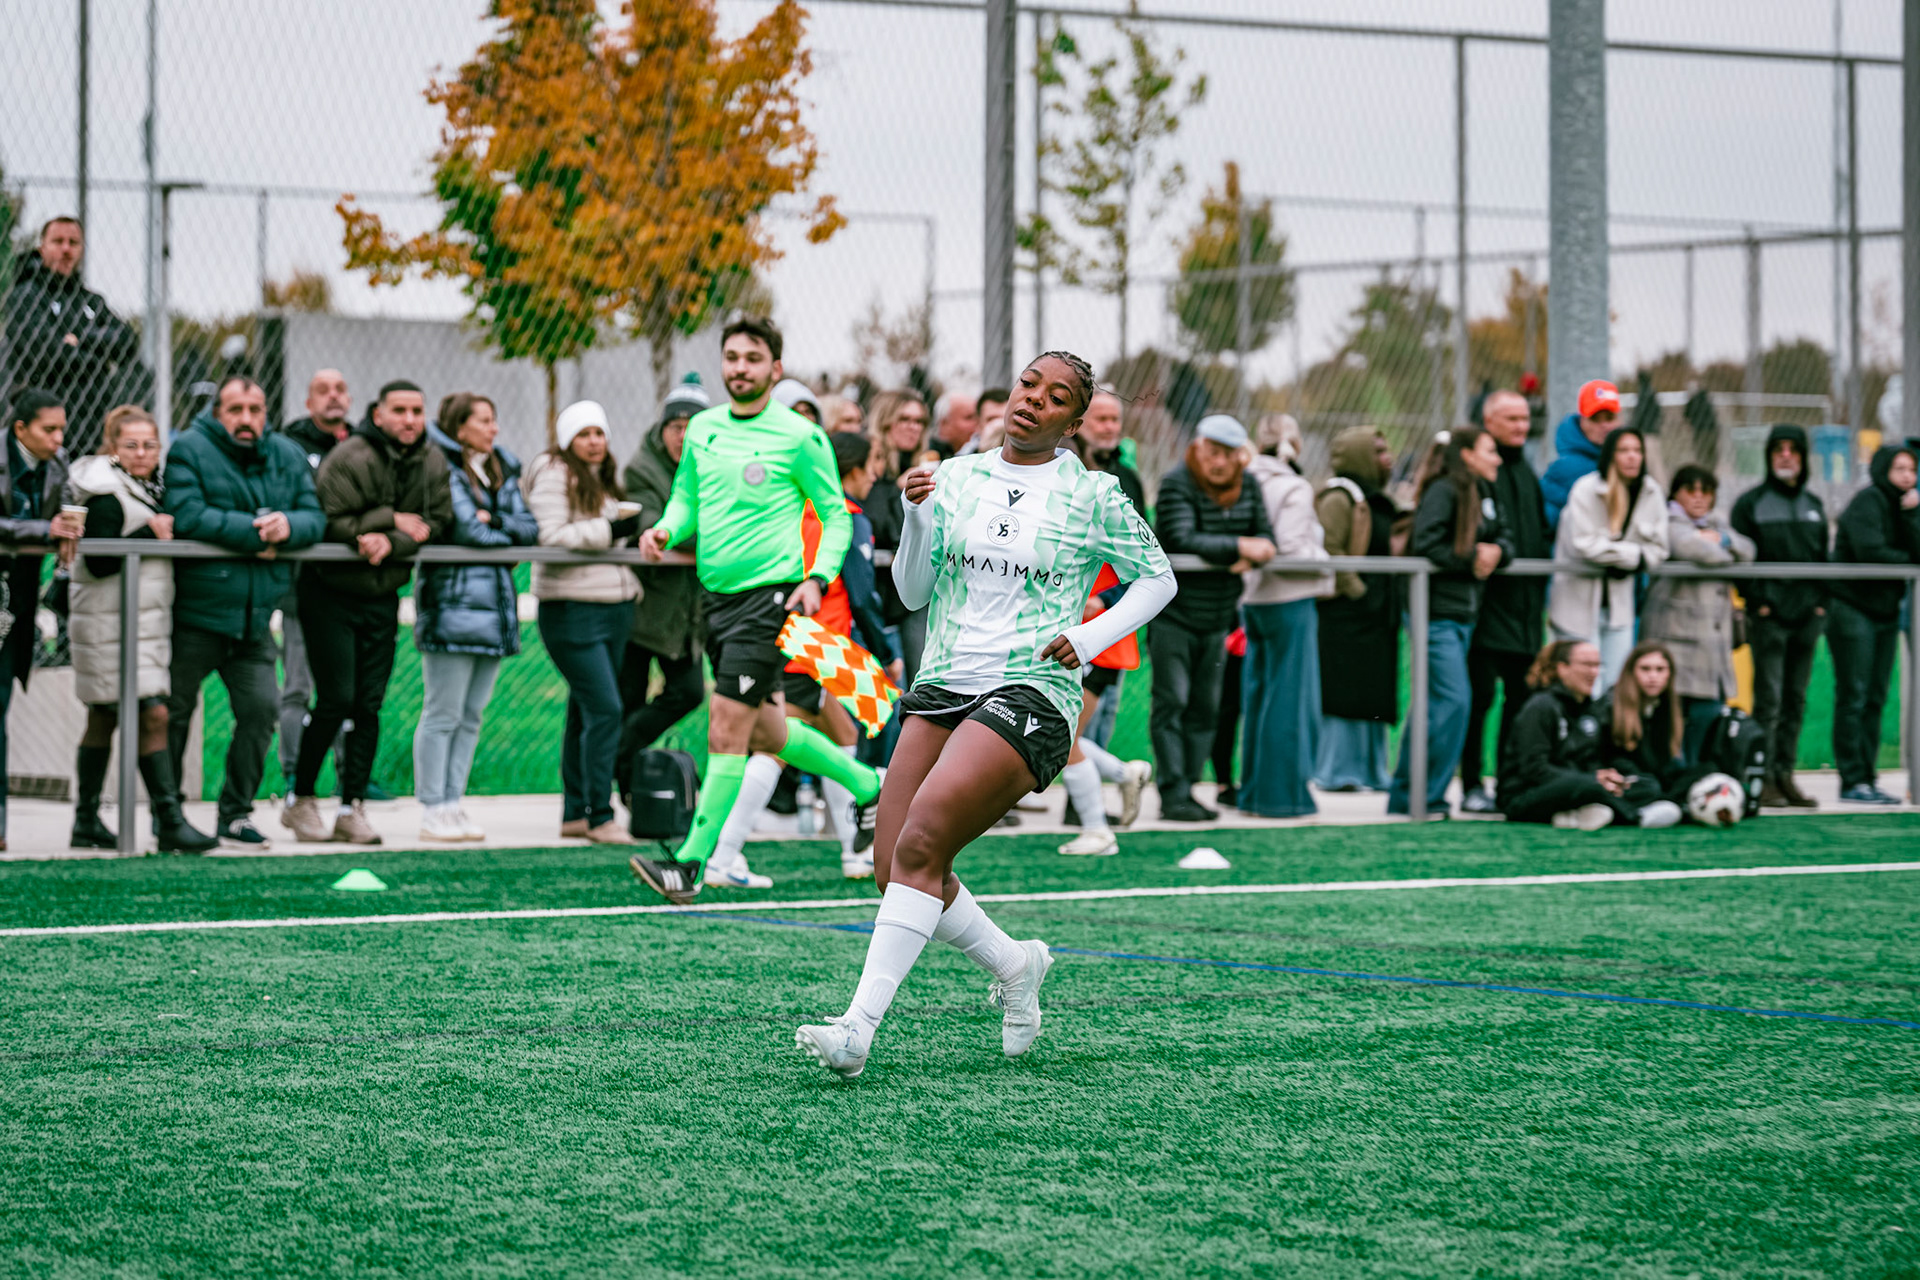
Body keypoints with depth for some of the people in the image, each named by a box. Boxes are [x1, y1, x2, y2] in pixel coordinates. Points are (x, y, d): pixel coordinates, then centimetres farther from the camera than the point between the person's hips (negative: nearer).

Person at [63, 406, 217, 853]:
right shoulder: (107, 497, -13)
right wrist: (152, 536, -19)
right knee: (152, 716, -14)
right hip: (111, 626, -9)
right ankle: (170, 821, -15)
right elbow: (99, 562, -21)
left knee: (104, 719, 12)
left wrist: (167, 533, 0)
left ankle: (86, 821, 17)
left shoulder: (148, 490, 16)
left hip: (146, 624, 9)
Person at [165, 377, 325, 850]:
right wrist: (254, 532, -16)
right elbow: (187, 516, -18)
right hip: (195, 612, -4)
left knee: (261, 708, -2)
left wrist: (288, 526, -18)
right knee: (175, 710, 2)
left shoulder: (287, 456, 11)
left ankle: (236, 814, 11)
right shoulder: (189, 450, -5)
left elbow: (315, 517, 5)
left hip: (255, 615, 4)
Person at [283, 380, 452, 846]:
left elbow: (436, 524, -5)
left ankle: (352, 808, 7)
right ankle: (300, 800, 7)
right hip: (330, 593, -5)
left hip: (383, 596, 5)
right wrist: (392, 519, -16)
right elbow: (329, 523, -23)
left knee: (370, 705, 2)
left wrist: (389, 542, -23)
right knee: (336, 701, -8)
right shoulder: (350, 459, -17)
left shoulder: (432, 462, 2)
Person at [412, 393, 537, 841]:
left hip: (494, 602, 8)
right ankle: (433, 811, 0)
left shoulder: (502, 472, 18)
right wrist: (511, 536, 2)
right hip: (453, 599, -8)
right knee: (443, 715, -4)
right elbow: (467, 530, -15)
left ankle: (453, 803, 14)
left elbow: (530, 529, 10)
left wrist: (494, 520, -8)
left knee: (471, 715, 9)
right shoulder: (443, 470, -6)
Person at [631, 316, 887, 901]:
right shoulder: (702, 429, 10)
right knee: (767, 731, 15)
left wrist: (816, 577, -14)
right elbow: (685, 497, 21)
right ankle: (865, 784, 38)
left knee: (727, 731, -13)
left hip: (770, 593, -7)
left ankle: (692, 863, -12)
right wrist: (666, 529, -1)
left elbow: (837, 515, 0)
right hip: (718, 595, 7)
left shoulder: (800, 437, -6)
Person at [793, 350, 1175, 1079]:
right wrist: (917, 518, -7)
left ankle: (859, 1026, -23)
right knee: (893, 870, -4)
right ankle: (1014, 966, 22)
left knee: (919, 845, -22)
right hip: (942, 689, 5)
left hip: (1031, 697, -5)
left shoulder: (1092, 496, 0)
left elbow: (1157, 578, 11)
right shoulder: (955, 478, 10)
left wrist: (1093, 637, -4)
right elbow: (914, 591, 10)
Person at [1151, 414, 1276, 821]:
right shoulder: (1176, 484, -13)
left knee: (1205, 707, 8)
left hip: (1217, 618, 6)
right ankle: (1173, 794, -7)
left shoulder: (1247, 487, 6)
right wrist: (1238, 547, -25)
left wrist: (1252, 555, -19)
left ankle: (1188, 787, 15)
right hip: (1173, 613, -6)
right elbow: (1184, 540, -24)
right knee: (1172, 702, -7)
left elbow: (1265, 536, 3)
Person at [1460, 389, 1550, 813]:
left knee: (1521, 694, 8)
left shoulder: (1525, 471, 20)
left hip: (1523, 602, 8)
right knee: (1480, 694, -7)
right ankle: (1473, 786, -1)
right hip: (1488, 600, -8)